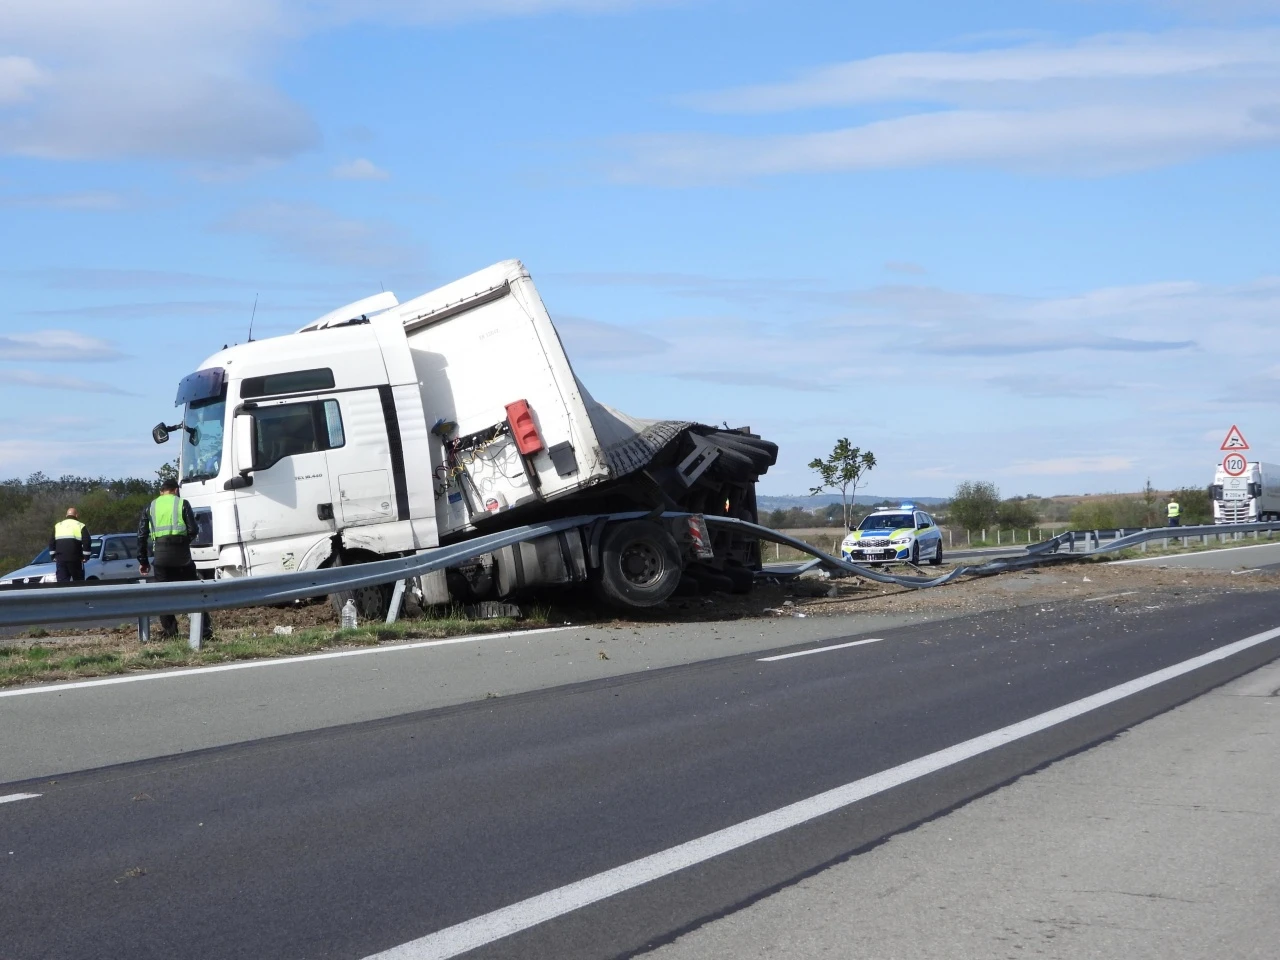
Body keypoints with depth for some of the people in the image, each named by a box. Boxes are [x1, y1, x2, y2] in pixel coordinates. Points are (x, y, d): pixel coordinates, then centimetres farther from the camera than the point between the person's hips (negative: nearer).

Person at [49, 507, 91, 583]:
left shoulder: (58, 526, 14)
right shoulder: (80, 526, 2)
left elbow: (51, 542, 12)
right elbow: (86, 542, -8)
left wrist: (53, 556, 17)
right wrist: (85, 556, -2)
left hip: (60, 559, 3)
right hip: (75, 559, -3)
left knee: (62, 581, 1)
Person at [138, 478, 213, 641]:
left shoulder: (150, 507, 12)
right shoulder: (182, 504, 5)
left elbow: (142, 535, 9)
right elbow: (193, 530, -3)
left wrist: (143, 561, 13)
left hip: (160, 553, 1)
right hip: (181, 552, -1)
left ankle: (169, 631, 5)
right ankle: (205, 629, 5)